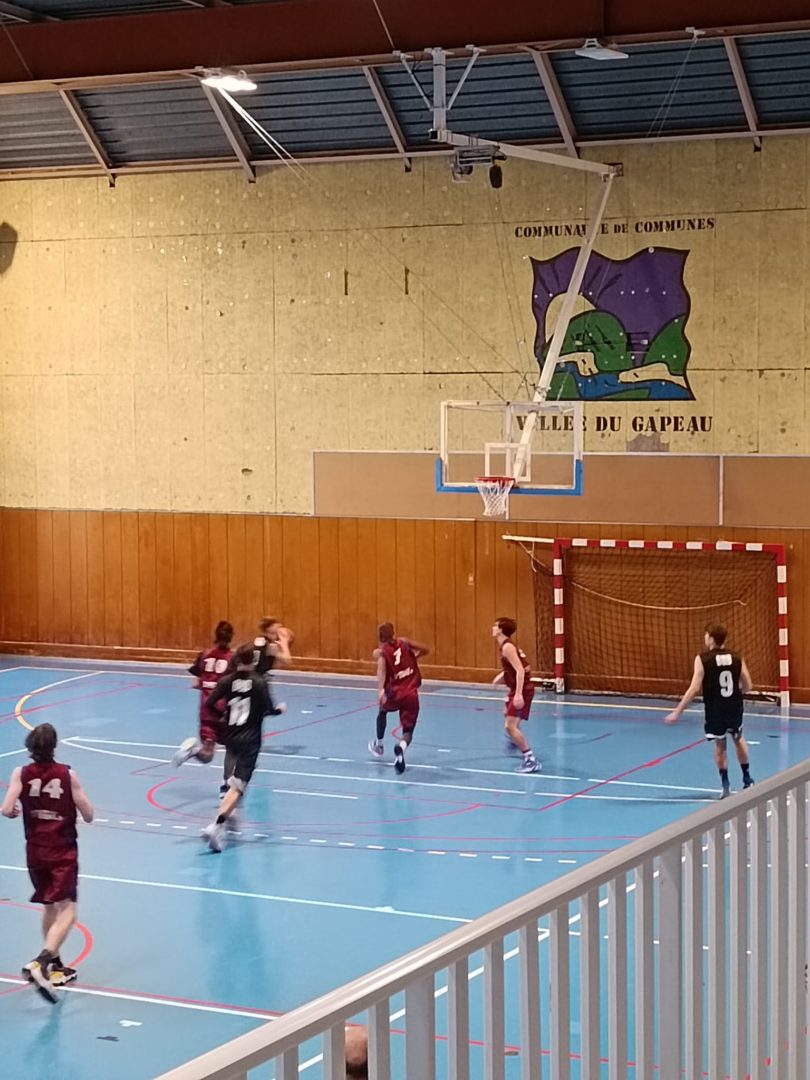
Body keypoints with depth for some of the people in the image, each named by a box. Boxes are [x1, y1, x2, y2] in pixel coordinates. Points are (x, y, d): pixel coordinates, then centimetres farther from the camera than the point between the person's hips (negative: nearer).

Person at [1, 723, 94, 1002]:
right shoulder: (67, 775, -8)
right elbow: (88, 815, -5)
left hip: (35, 851, 4)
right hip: (63, 853, -4)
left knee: (49, 908, 21)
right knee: (66, 912, -9)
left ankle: (55, 967, 30)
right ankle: (41, 963, -30)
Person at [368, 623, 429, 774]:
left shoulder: (380, 652, -1)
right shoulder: (403, 642, 7)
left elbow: (381, 671, -21)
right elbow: (425, 650, 16)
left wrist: (380, 691, -35)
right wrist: (413, 657, 34)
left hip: (394, 693, -1)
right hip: (412, 694, 1)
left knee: (383, 712, 35)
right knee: (407, 731, 1)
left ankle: (379, 744, 49)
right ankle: (401, 747, -34)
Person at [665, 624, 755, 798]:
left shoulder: (702, 659, -11)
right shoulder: (736, 658, -1)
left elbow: (694, 689, -17)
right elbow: (747, 686, 2)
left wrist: (677, 712, -13)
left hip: (715, 709, -3)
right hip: (735, 707, 3)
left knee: (720, 746, 14)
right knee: (738, 739, 27)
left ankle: (726, 786, 11)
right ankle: (747, 778, 36)